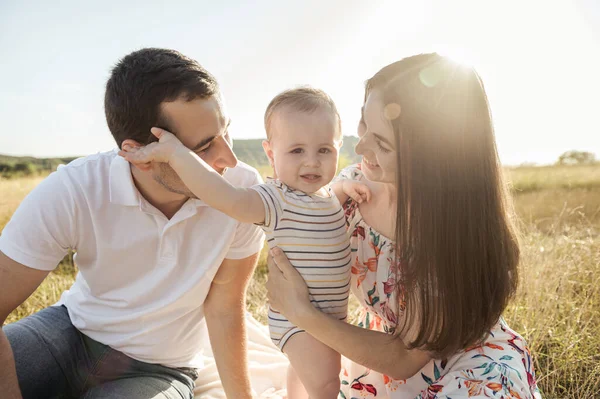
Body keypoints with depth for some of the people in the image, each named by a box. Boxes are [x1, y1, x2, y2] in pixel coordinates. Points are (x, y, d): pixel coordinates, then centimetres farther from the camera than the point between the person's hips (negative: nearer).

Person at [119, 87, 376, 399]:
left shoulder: (323, 193, -1)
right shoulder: (276, 200, -29)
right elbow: (231, 200, -49)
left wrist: (346, 188, 1)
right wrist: (174, 152, -53)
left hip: (327, 311, 9)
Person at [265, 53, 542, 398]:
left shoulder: (466, 231, -30)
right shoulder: (353, 185, -16)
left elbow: (403, 359, -23)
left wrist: (300, 312, -27)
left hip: (464, 363, -4)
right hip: (381, 344, 4)